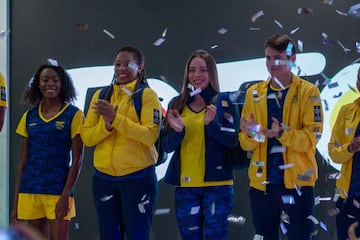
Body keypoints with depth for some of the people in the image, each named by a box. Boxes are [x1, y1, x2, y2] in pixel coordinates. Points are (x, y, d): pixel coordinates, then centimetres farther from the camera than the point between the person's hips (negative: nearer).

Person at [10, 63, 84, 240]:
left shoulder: (73, 115, -1)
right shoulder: (29, 117, 10)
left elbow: (76, 160, -4)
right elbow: (23, 161, 12)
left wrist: (66, 195, -13)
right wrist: (16, 200, 9)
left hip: (58, 191, -4)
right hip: (29, 191, 4)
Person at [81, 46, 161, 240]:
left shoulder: (147, 95, -1)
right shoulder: (100, 96, 12)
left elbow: (150, 135, -13)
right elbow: (87, 137, 7)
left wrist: (115, 118, -19)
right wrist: (106, 124, -13)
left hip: (138, 177, -4)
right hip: (104, 178, 4)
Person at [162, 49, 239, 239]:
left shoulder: (225, 103, 0)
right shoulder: (177, 104, 8)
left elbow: (233, 141, -8)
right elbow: (167, 146, 5)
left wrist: (212, 123, -23)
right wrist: (177, 131, -16)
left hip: (217, 183, -3)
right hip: (185, 185, 3)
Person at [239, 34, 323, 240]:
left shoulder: (308, 92, -1)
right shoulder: (254, 93, 9)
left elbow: (312, 136, -10)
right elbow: (245, 142, 7)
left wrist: (282, 134, -25)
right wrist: (251, 134, -16)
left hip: (297, 181, -3)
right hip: (262, 182, 4)